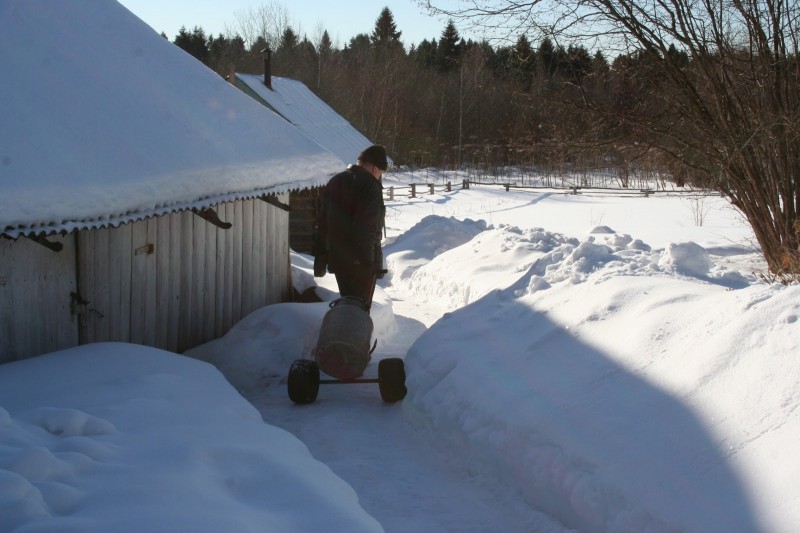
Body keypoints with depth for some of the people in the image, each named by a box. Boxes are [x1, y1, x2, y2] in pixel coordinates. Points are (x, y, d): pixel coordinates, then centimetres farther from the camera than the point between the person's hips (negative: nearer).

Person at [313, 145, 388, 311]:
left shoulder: (334, 182, 13)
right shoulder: (369, 186, -13)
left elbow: (322, 224, 16)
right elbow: (367, 228, -21)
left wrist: (320, 259, 19)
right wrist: (369, 260, -20)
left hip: (338, 258, 7)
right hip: (360, 261, -7)